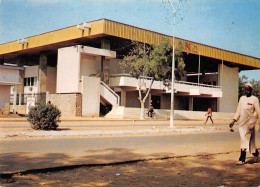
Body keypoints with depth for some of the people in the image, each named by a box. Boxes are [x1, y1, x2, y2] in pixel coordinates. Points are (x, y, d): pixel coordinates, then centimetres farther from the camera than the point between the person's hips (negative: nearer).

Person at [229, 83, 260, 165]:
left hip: (250, 122, -5)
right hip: (242, 123, 5)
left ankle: (242, 159, -8)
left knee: (245, 139, -10)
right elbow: (238, 111, 16)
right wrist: (234, 121, 9)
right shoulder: (242, 98, 13)